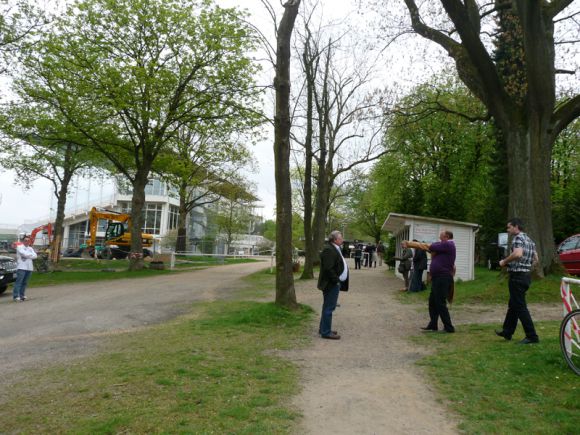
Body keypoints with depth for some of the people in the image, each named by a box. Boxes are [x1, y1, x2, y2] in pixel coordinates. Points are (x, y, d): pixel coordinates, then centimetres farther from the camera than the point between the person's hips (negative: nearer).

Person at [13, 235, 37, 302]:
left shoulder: (30, 248, 20)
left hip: (29, 268, 6)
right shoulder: (19, 247, 2)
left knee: (25, 283, 7)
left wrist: (27, 255, -6)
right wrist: (31, 254, 3)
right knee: (19, 282, -10)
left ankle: (22, 295, 13)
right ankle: (16, 296, -12)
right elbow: (24, 254, -13)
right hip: (21, 267, -6)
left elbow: (35, 256, 7)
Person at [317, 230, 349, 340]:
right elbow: (328, 268, -25)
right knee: (329, 308, -4)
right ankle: (326, 332, 3)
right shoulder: (328, 250, -18)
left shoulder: (334, 249, 16)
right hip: (331, 284, -11)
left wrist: (338, 281, 14)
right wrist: (336, 281, -19)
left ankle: (324, 329, 28)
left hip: (334, 283, 11)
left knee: (328, 307, 18)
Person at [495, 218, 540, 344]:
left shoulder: (518, 238, -13)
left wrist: (504, 261, -18)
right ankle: (507, 332, 26)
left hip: (517, 276, -10)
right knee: (513, 305, 17)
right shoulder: (530, 240, 16)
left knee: (520, 307, -3)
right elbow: (535, 259, 19)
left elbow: (518, 254, -31)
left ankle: (532, 336, 0)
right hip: (527, 275, 10)